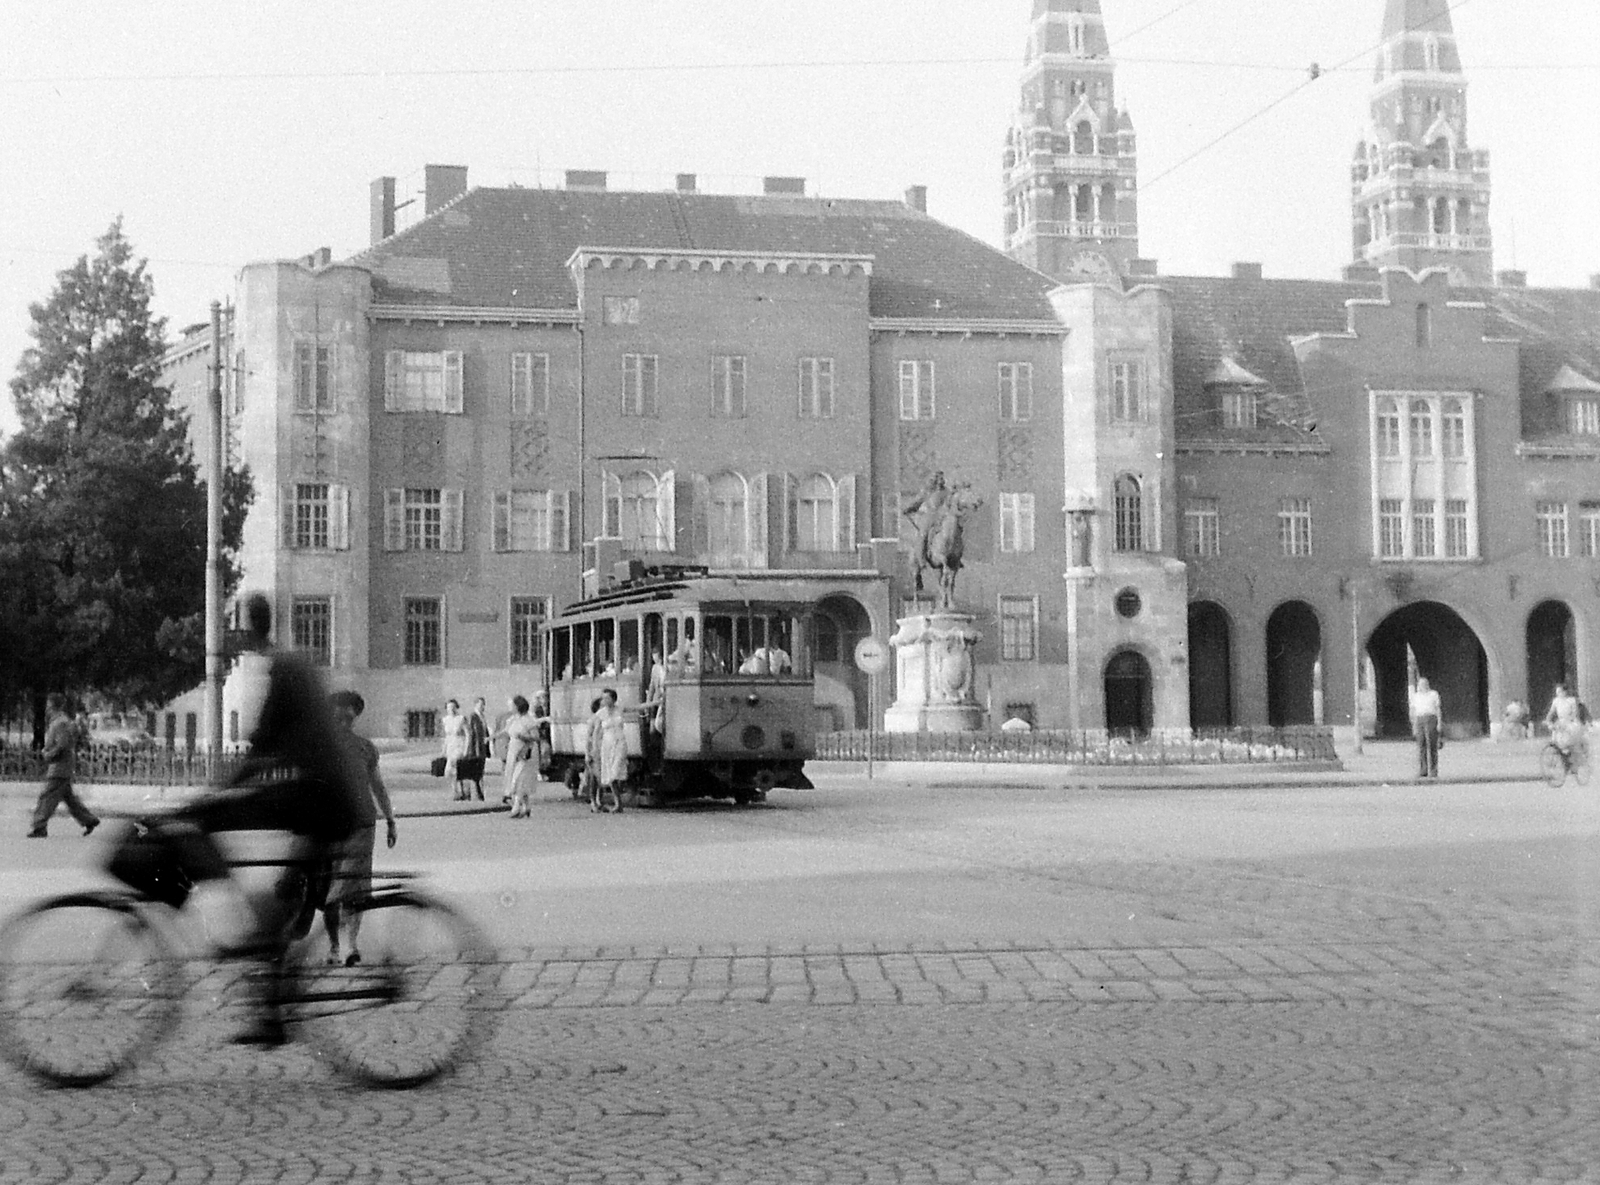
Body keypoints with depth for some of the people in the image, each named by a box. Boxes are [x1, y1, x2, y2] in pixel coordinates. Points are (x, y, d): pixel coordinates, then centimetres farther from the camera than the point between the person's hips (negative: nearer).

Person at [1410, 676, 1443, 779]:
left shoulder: (1434, 694, 6)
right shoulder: (1415, 696, 15)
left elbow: (1438, 709, 3)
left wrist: (1439, 723, -6)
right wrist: (1414, 726, 9)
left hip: (1431, 719, -3)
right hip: (1419, 721, 3)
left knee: (1432, 746, -6)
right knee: (1421, 746, -3)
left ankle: (1433, 771, -5)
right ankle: (1423, 771, -3)